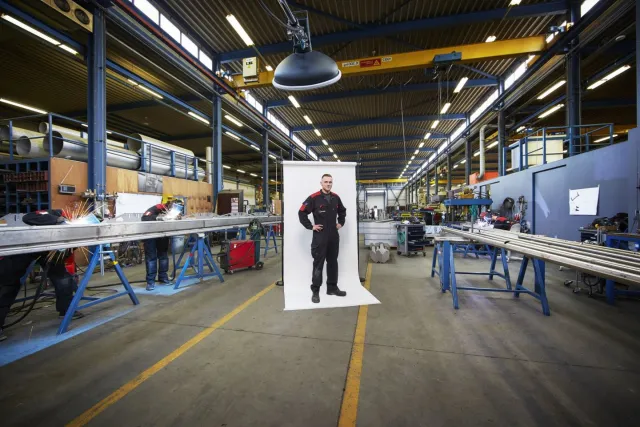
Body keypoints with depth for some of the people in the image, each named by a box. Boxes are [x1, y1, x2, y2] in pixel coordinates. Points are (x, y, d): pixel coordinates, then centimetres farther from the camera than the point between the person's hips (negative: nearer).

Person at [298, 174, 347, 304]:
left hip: (334, 236, 6)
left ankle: (332, 288, 27)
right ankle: (315, 291, 10)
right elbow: (302, 212, -10)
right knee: (318, 264, 0)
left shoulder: (336, 197, 8)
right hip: (320, 236, -6)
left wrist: (341, 222, 14)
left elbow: (342, 211, 25)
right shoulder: (314, 198, -10)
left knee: (333, 262, 14)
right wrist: (310, 226, -11)